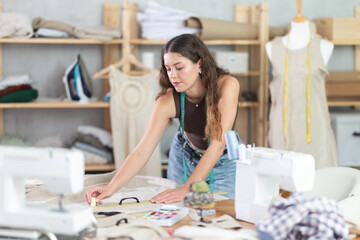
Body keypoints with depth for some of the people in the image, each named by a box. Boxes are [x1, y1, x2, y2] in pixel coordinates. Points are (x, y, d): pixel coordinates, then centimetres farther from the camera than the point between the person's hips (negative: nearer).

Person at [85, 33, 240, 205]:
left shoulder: (227, 85, -32)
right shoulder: (168, 101, -26)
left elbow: (218, 143, -35)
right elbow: (142, 151, -28)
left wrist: (186, 189, -40)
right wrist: (111, 187, -42)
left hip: (223, 163, -2)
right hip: (185, 158, 2)